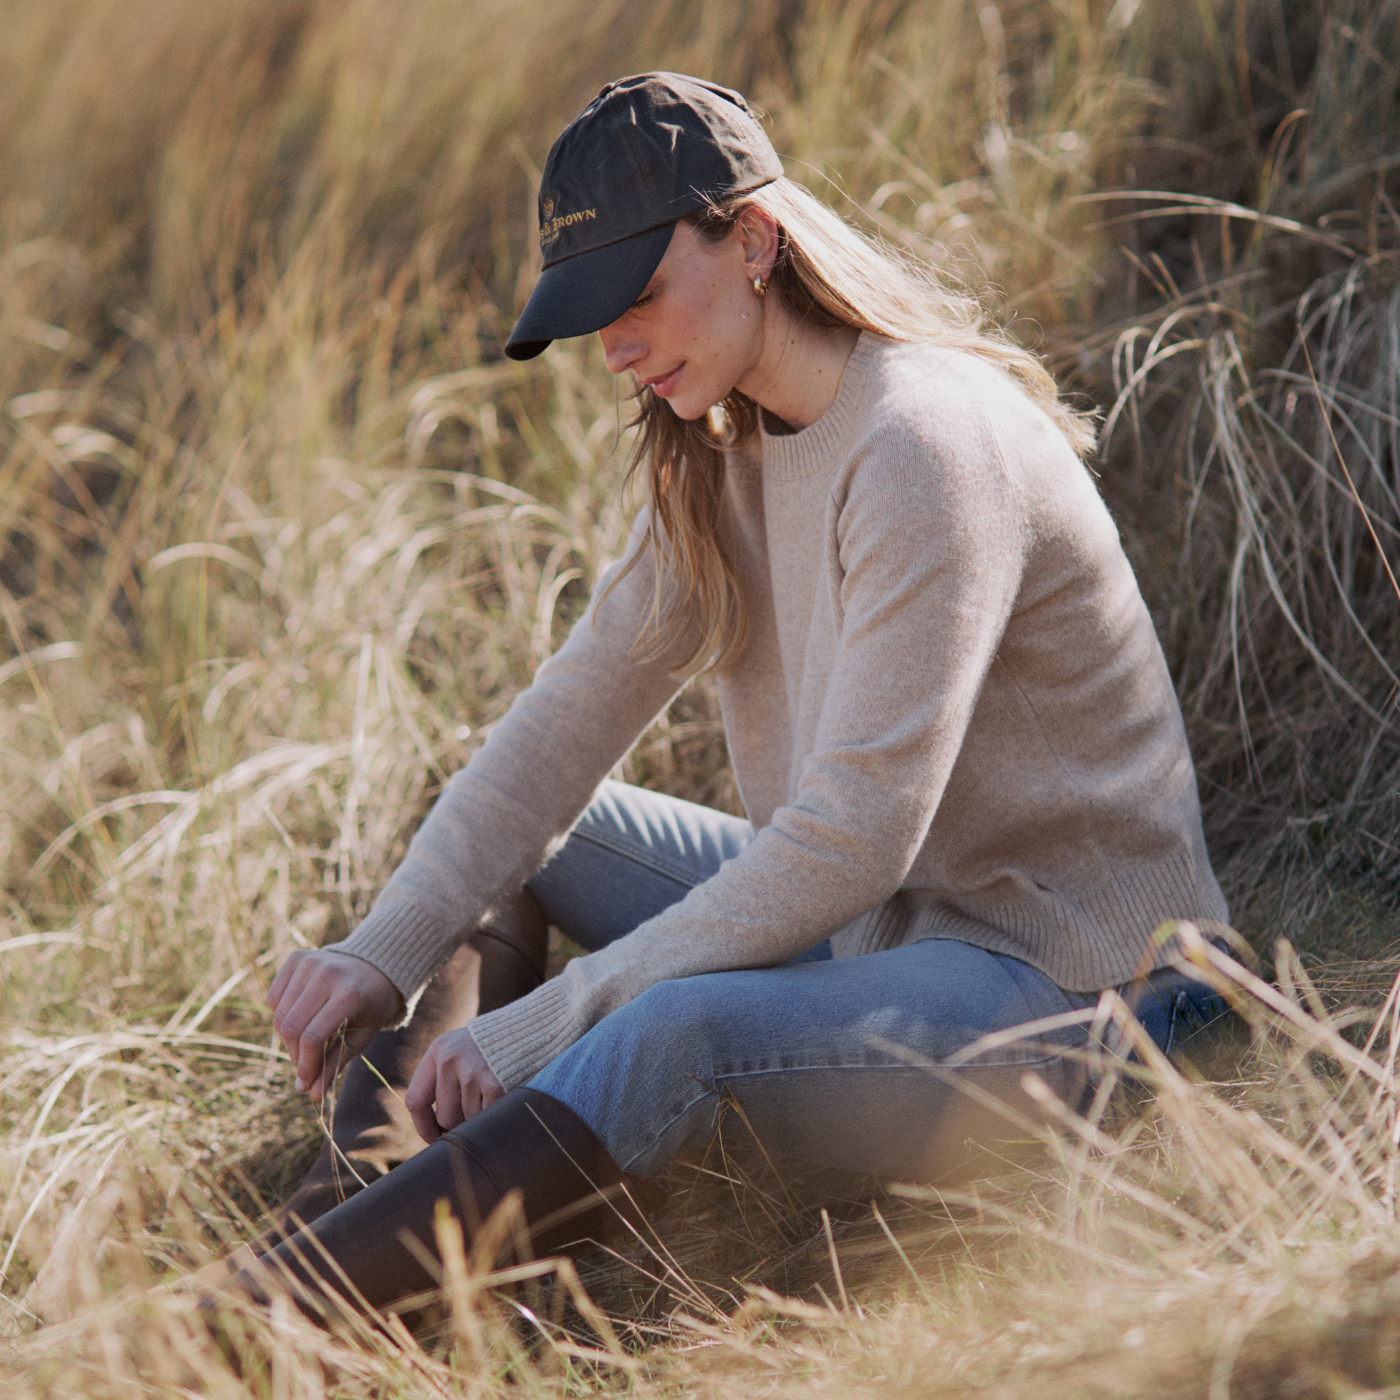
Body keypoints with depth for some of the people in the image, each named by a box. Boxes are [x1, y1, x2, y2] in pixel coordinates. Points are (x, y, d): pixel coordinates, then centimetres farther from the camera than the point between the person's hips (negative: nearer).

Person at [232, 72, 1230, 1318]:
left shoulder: (925, 445, -22)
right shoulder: (723, 455, 7)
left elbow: (853, 832, -28)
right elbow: (580, 710, 2)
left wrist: (539, 1031, -26)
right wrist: (388, 950, -11)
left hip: (1057, 976, -10)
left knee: (678, 1036, -35)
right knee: (511, 822, 11)